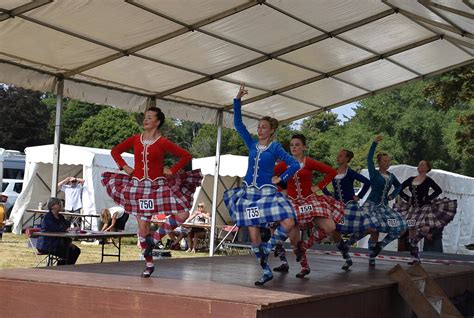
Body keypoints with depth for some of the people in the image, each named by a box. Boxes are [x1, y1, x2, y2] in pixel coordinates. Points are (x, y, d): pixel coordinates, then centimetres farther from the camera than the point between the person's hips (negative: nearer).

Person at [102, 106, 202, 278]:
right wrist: (124, 167, 4)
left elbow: (186, 156, -1)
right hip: (138, 185, 2)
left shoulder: (163, 143, -5)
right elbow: (115, 151, 16)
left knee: (183, 215, -16)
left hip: (159, 185, -1)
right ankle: (149, 264, 17)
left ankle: (154, 239, 3)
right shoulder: (135, 139, 4)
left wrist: (172, 170, -7)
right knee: (142, 225, 2)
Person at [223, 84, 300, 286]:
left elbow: (295, 165, -3)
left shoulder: (275, 148, 0)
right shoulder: (252, 144, 10)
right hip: (248, 193, 3)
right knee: (253, 234, 0)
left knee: (288, 223, -22)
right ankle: (266, 271, 12)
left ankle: (267, 249, 0)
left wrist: (280, 179, -6)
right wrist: (238, 100, 2)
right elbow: (238, 123, 7)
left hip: (267, 192, -3)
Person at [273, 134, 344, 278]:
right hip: (292, 202, 1)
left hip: (309, 200, -1)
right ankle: (304, 267, 15)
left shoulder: (310, 163, -5)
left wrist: (319, 186, -9)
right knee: (293, 237, -6)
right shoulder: (284, 164, 0)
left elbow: (332, 172, -6)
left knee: (330, 228, -16)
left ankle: (306, 245, 9)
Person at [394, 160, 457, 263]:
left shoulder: (428, 180, -3)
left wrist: (427, 198, -15)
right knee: (411, 233, 4)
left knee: (423, 229, -26)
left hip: (424, 208, -5)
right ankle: (415, 257, 11)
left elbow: (438, 190, -14)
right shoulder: (411, 179, 11)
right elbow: (400, 189, 17)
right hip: (412, 208, 5)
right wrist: (407, 198, 6)